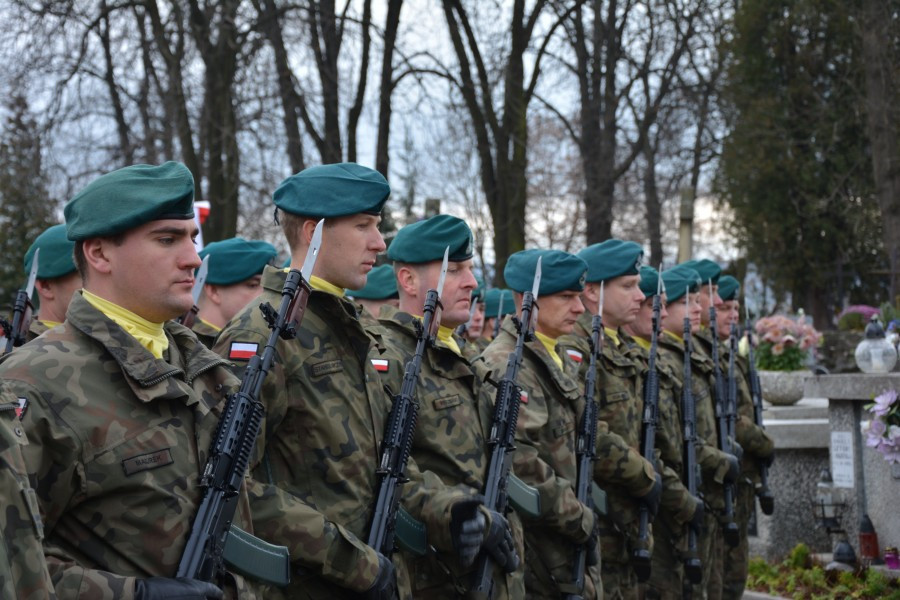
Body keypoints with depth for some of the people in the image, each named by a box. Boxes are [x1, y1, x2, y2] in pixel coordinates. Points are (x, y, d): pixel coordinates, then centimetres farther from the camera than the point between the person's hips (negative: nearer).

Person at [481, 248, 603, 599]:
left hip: (569, 544, 9)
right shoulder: (505, 366, -17)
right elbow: (520, 464, -26)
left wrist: (580, 515, 12)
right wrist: (579, 519, -17)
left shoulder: (556, 359, 14)